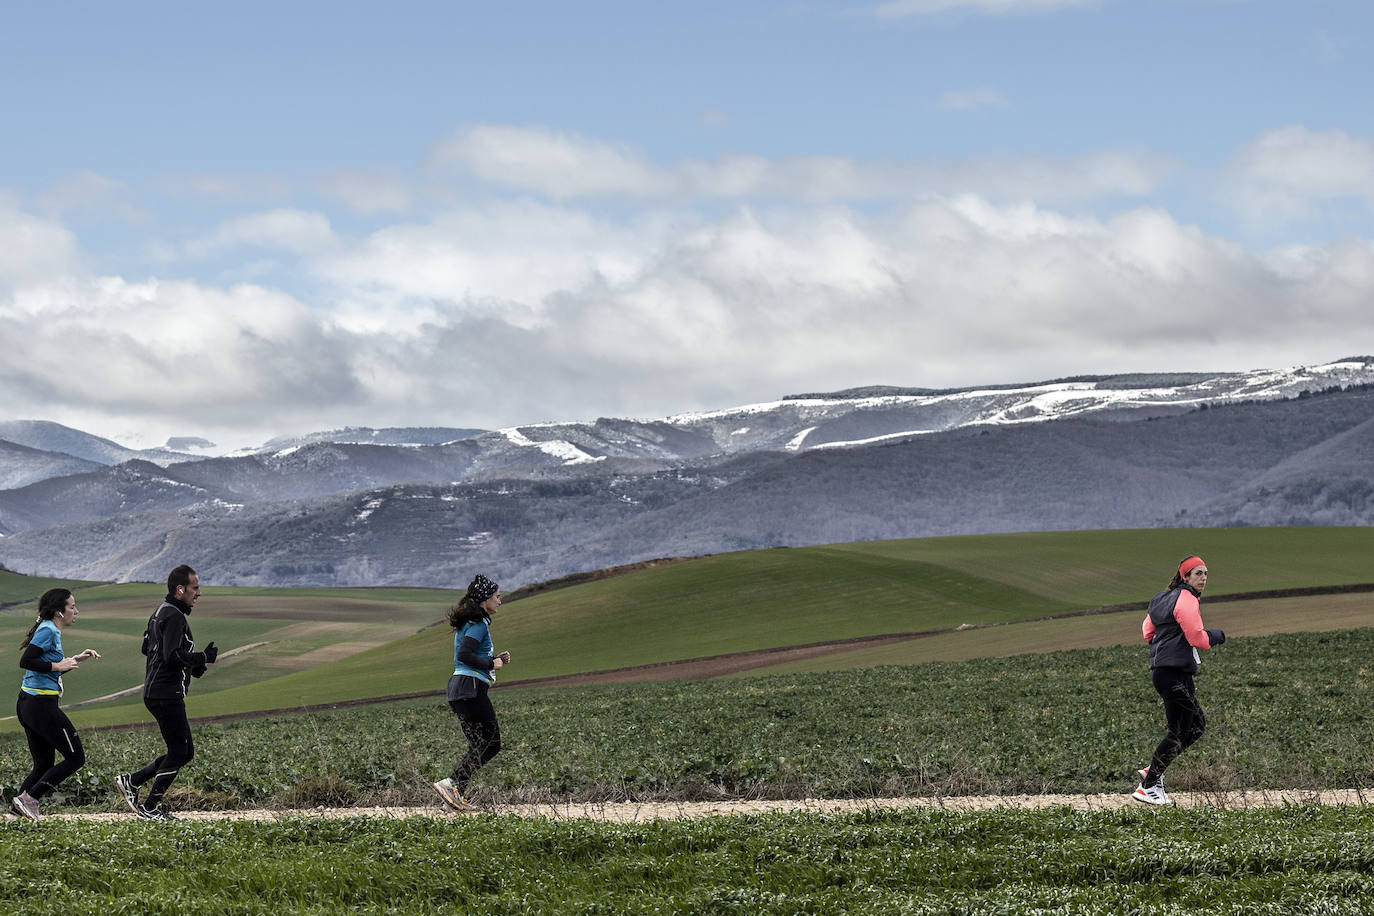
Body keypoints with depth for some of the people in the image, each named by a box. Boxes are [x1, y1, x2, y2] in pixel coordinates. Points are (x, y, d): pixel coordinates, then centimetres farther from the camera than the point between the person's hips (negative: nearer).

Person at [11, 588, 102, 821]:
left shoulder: (50, 631, 17)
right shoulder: (48, 631, -12)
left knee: (44, 764, 13)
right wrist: (58, 666, -17)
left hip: (27, 705, 10)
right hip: (42, 706, -10)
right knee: (75, 757, -3)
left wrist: (76, 659, 18)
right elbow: (25, 661, -22)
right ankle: (28, 798, -6)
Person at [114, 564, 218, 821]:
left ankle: (131, 781, 12)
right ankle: (149, 808, -2)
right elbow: (173, 656, -25)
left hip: (154, 691, 11)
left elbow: (147, 647, 26)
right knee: (179, 752, -5)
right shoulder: (174, 616, -15)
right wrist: (203, 658, -14)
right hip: (167, 695, -11)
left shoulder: (161, 612, 18)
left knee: (185, 751, 12)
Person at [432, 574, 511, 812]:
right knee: (491, 743, -9)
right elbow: (465, 655, -21)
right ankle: (451, 784, -16)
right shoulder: (479, 623, -10)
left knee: (479, 746, 10)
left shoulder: (467, 623, 20)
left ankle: (457, 794, 1)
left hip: (458, 687, 10)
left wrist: (495, 660, 16)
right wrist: (492, 664, -10)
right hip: (471, 687, -10)